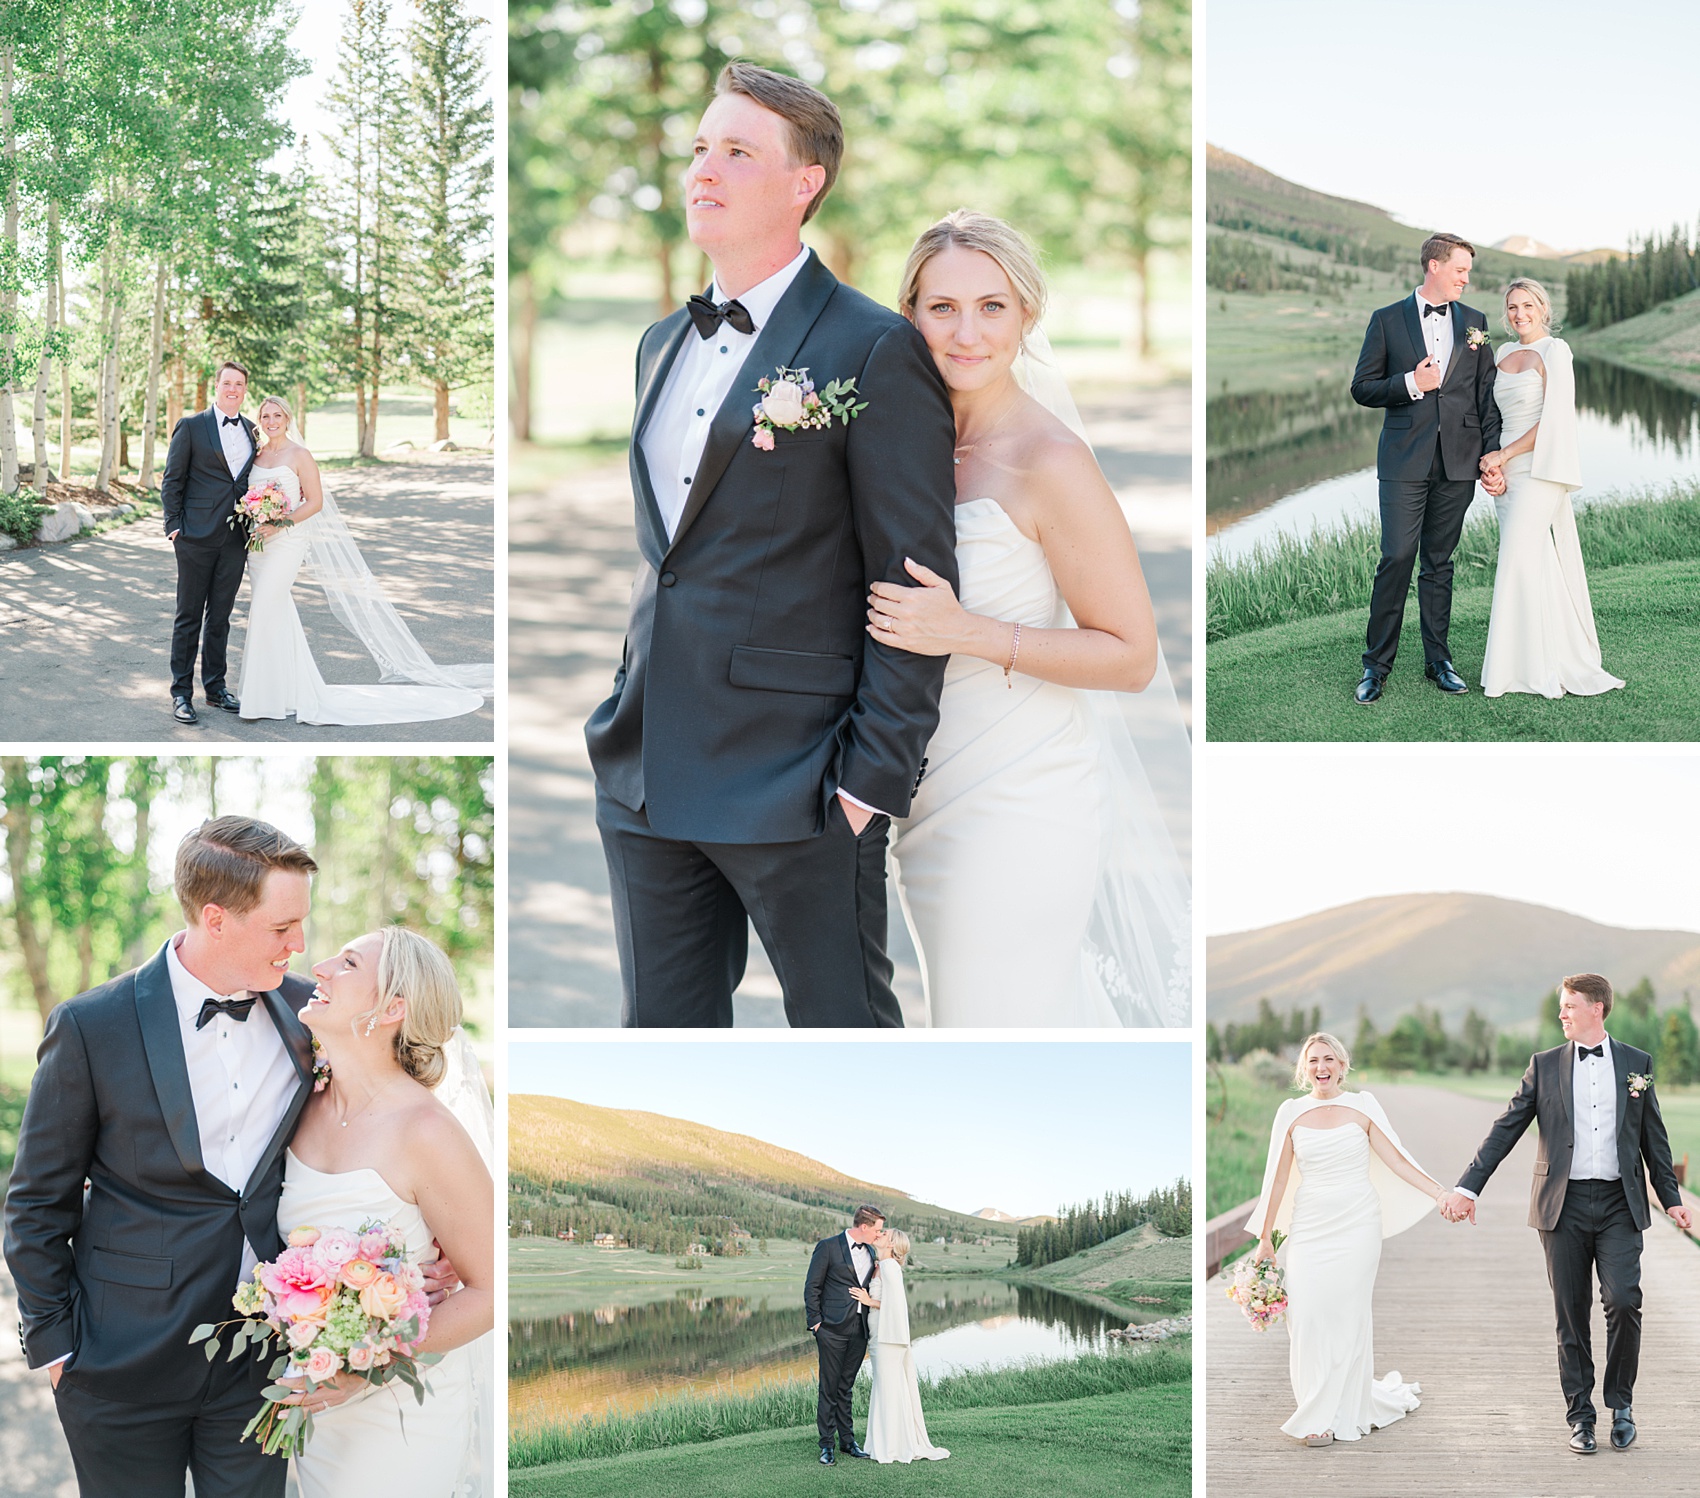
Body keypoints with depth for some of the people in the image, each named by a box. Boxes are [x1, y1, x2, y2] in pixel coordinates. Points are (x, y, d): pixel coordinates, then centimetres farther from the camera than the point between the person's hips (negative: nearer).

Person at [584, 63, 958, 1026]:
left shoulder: (874, 351, -7)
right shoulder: (665, 344, 17)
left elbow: (917, 588, -10)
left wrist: (875, 775, -14)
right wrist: (628, 720, 18)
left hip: (796, 789, -7)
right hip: (650, 779, 7)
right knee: (662, 1029, 11)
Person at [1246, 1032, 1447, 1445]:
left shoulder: (1362, 1106, 2)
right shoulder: (1291, 1113, 6)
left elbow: (1397, 1161, 1)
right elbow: (1279, 1178, 10)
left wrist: (1443, 1194, -8)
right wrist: (1265, 1238, 10)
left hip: (1357, 1225, -1)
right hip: (1309, 1226, 1)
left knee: (1348, 1315, -3)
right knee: (1307, 1315, -7)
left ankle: (1344, 1412, 7)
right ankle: (1318, 1412, 6)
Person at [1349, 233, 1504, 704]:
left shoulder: (1474, 322, 11)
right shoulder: (1388, 321, 4)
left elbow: (1487, 395, 10)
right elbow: (1362, 388, 3)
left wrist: (1492, 457, 2)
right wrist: (1411, 383, -13)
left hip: (1458, 463, 2)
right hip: (1405, 461, -2)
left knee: (1440, 562, 8)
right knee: (1397, 558, -8)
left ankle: (1438, 658, 16)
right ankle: (1376, 663, 0)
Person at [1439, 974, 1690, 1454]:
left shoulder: (1636, 1064, 8)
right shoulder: (1545, 1065, 6)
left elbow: (1653, 1136, 14)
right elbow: (1506, 1129, 3)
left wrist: (1671, 1198, 13)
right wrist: (1468, 1187, -4)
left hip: (1619, 1205, 0)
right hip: (1564, 1206, 0)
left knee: (1624, 1301, -13)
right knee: (1571, 1314, 3)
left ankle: (1620, 1401, 7)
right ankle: (1580, 1415, 12)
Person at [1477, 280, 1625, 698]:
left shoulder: (1555, 352, -6)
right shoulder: (1503, 354, 15)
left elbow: (1554, 420, -13)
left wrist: (1505, 454, -12)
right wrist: (1490, 462, 4)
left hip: (1539, 468, -7)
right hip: (1508, 473, 7)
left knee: (1519, 559, -13)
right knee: (1540, 564, 7)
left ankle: (1533, 667, -9)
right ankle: (1560, 659, 11)